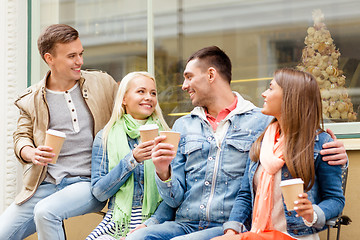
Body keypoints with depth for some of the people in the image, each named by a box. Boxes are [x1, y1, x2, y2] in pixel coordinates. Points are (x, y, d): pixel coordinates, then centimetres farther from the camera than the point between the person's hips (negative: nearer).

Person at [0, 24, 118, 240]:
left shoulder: (103, 84, 8)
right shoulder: (32, 99, 9)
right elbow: (22, 136, 11)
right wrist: (31, 153, -13)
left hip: (89, 183, -2)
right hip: (45, 185, 3)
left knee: (45, 212, -30)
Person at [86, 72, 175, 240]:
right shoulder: (105, 137, 7)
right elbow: (98, 192, 0)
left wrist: (150, 225, -14)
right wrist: (132, 160, -12)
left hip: (155, 223, -1)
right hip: (116, 224, 1)